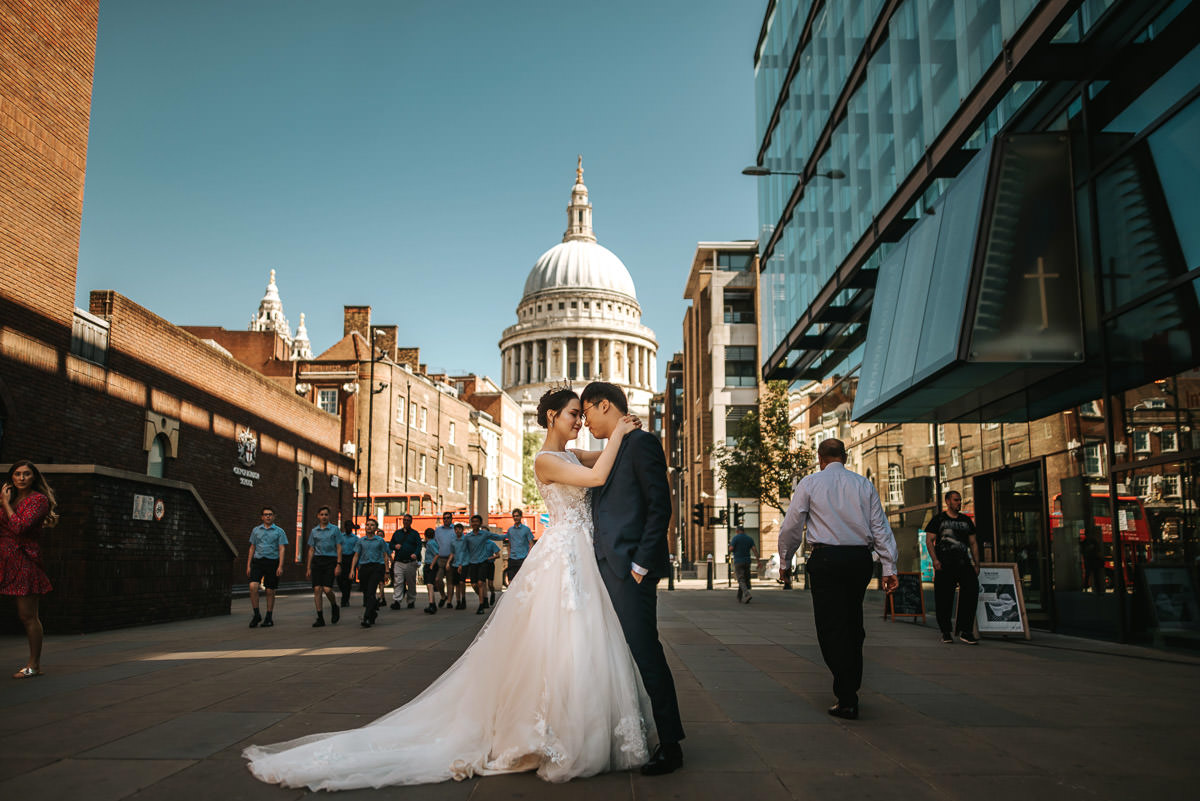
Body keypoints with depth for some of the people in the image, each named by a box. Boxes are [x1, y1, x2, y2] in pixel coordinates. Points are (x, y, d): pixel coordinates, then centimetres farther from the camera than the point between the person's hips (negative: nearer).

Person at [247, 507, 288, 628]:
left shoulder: (279, 531, 4)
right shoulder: (256, 530, 12)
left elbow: (282, 549, -2)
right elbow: (252, 548, 14)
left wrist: (280, 566, -13)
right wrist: (248, 566, 8)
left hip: (272, 562, -1)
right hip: (258, 561, 2)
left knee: (270, 591, 3)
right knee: (253, 586, -17)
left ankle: (269, 618, 14)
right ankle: (256, 615, -6)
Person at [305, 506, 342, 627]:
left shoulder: (334, 529, 4)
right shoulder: (314, 531, 12)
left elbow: (339, 548, 2)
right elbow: (311, 550, 14)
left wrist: (338, 565, -7)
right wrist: (308, 567, 9)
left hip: (330, 560, -3)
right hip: (317, 561, 3)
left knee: (327, 589, -14)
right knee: (317, 589, -4)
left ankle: (334, 607, 16)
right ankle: (320, 618, 1)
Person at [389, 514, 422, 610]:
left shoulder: (415, 533, 7)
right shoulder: (397, 533, 15)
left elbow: (419, 545, -2)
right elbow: (390, 544, 20)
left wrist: (416, 554, -21)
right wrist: (395, 546, -4)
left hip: (411, 562, -1)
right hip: (398, 562, 1)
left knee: (411, 583, 5)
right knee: (397, 582, -10)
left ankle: (411, 601, 16)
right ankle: (396, 601, -15)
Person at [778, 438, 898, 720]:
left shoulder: (810, 483, 2)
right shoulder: (864, 484, 10)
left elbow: (791, 527, 2)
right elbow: (880, 528, 8)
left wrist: (785, 560, 15)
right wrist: (889, 567, 9)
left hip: (826, 559, -4)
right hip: (861, 558, 4)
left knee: (831, 627, -1)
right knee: (853, 624, 17)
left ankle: (847, 700, -4)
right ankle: (851, 685, 25)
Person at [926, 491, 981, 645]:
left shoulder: (966, 520, 18)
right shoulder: (938, 519, 6)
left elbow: (973, 543, 20)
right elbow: (929, 540, 1)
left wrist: (976, 564, 10)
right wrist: (935, 560, -12)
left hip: (963, 562, 3)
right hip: (944, 564, -3)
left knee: (972, 589, -15)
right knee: (944, 598, -2)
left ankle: (964, 630, -12)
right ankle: (945, 632, 11)